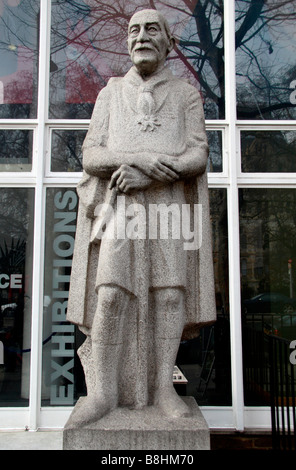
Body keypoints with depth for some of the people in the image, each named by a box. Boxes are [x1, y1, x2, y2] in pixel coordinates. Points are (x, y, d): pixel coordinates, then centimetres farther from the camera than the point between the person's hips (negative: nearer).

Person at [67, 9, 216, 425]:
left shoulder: (187, 93, 15)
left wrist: (147, 175, -14)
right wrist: (138, 158, -14)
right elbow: (90, 156, 5)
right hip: (119, 205, 0)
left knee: (169, 291, -8)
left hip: (170, 203, 0)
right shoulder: (110, 93, 18)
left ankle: (164, 388, 2)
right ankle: (105, 390, -3)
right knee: (111, 293, -12)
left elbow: (198, 156, 1)